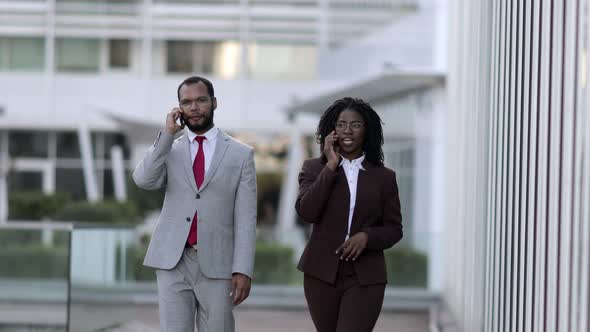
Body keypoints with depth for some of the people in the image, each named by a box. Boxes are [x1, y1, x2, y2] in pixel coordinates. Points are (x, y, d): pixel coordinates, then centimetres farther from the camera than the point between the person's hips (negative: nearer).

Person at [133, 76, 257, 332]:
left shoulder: (240, 154, 5)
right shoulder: (168, 149, 11)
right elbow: (143, 180, -10)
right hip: (172, 262, 1)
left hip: (216, 265, -1)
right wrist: (167, 134, -7)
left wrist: (243, 270, -8)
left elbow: (245, 219, 0)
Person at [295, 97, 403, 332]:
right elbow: (306, 211, -12)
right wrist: (331, 166, -11)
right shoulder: (314, 169, 4)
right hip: (322, 274, 2)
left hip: (365, 278, -1)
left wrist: (366, 236, -13)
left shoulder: (383, 177, 5)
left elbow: (394, 229, 7)